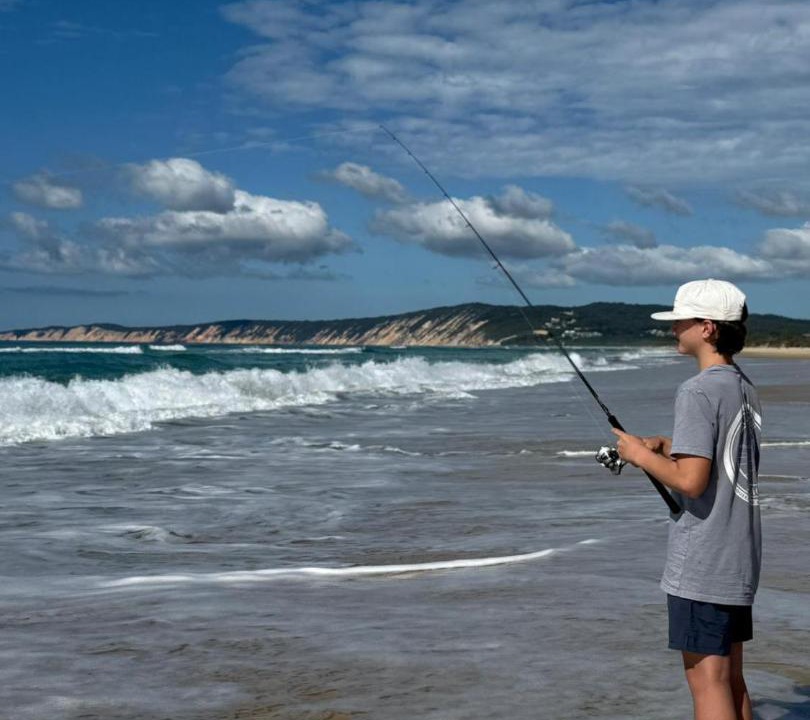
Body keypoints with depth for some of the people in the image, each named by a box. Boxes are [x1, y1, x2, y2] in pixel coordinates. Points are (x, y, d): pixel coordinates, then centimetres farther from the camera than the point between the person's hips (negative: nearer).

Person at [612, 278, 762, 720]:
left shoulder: (698, 391, -17)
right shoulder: (745, 390, 11)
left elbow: (691, 481, -23)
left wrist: (642, 455, -8)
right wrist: (665, 446, 10)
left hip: (701, 565, -9)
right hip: (739, 561, 9)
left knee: (707, 679, -3)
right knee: (730, 678, 16)